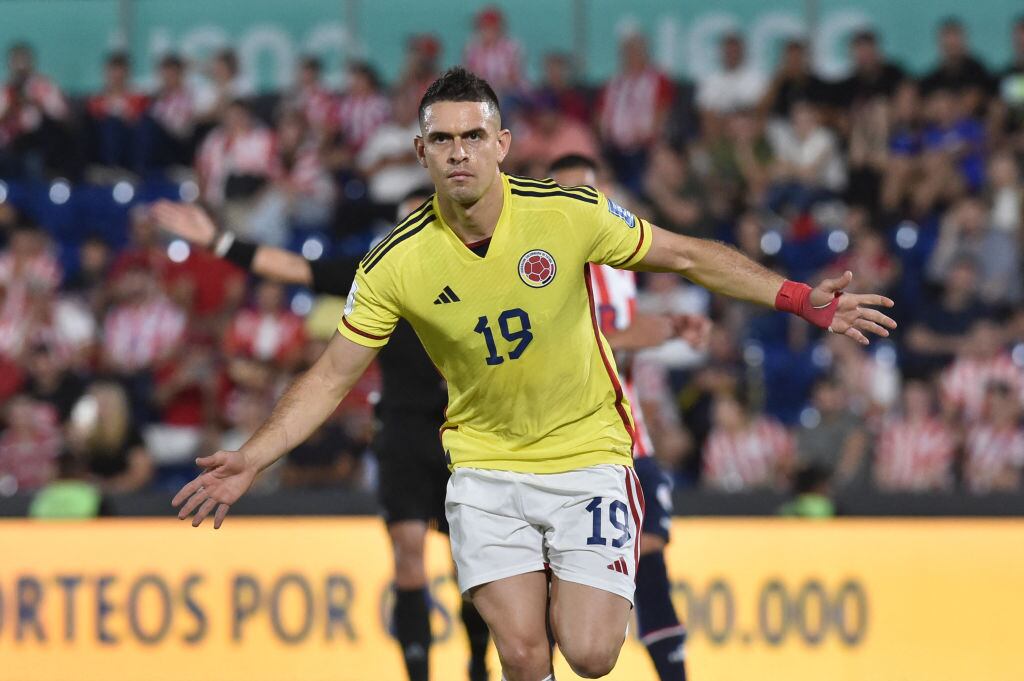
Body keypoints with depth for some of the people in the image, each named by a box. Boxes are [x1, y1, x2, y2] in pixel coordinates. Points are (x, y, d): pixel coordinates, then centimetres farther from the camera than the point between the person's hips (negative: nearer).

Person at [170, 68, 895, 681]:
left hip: (588, 453, 0)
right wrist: (252, 460, -13)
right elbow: (332, 377, -3)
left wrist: (803, 300, -7)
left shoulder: (570, 214, -14)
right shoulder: (396, 265, -11)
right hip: (487, 465, 0)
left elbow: (687, 255, -2)